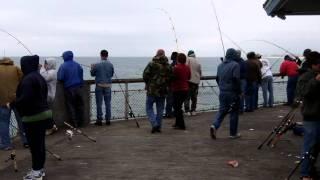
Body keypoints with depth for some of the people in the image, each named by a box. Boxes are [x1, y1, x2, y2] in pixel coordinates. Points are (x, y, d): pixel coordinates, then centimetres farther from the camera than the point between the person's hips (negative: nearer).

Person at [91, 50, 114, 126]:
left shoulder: (97, 65, -11)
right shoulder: (110, 65, -4)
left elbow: (92, 74, 4)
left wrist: (92, 68, 22)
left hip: (99, 86, -2)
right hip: (108, 86, 2)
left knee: (99, 103, 5)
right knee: (108, 103, 9)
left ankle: (99, 120, 7)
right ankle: (108, 120, 11)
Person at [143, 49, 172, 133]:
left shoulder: (151, 64, -10)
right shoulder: (168, 66, 2)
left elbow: (145, 75, -11)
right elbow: (170, 78, 3)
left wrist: (148, 83, 7)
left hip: (152, 90, -4)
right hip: (163, 91, 4)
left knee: (149, 108, 6)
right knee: (160, 109, 13)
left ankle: (154, 124, -9)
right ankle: (159, 127, 16)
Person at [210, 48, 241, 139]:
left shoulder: (220, 65, 11)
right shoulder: (235, 65, -12)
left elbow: (217, 78, 16)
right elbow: (236, 79, -19)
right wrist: (239, 91, -11)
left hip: (222, 92, 6)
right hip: (232, 93, -6)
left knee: (222, 110, 12)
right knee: (234, 113, 5)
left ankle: (214, 125, -10)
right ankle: (233, 133, 11)